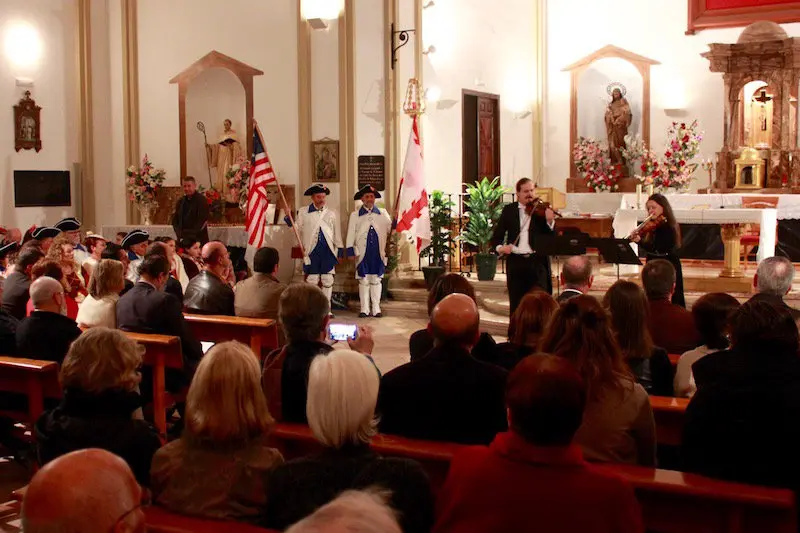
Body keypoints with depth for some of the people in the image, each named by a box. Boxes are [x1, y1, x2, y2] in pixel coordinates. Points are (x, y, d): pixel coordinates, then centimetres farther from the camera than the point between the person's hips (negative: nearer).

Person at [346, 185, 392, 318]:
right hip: (363, 252, -1)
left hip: (378, 252, 1)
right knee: (364, 280, 3)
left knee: (377, 280, 6)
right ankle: (364, 309, 10)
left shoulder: (383, 213, 11)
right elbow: (351, 234, 5)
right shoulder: (355, 215, 7)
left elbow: (390, 229, 5)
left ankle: (376, 309, 12)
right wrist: (350, 251, -1)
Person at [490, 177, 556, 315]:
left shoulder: (542, 209, 3)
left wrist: (550, 221, -25)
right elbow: (497, 234, 8)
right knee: (516, 302, 7)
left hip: (537, 261, -1)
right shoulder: (509, 210, 8)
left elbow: (551, 236, -6)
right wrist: (499, 247, -13)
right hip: (515, 261, 2)